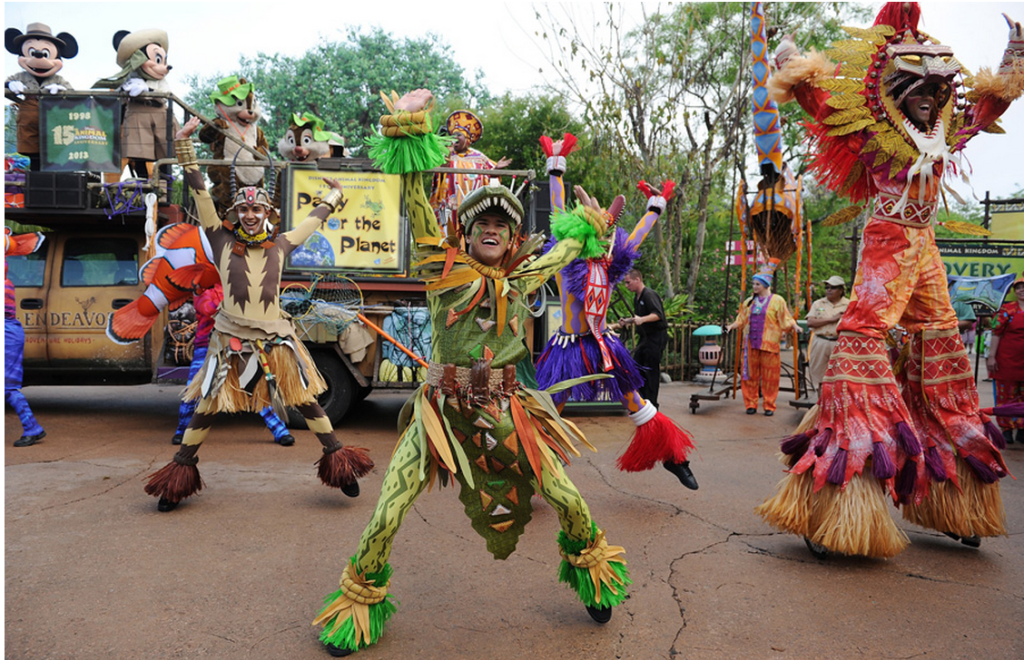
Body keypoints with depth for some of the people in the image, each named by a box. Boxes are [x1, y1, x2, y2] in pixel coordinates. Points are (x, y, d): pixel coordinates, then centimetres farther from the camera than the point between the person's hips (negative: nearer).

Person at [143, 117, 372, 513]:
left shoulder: (280, 245, 7)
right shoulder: (222, 241, 2)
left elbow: (312, 222, 23)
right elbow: (200, 192, 1)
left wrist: (332, 197, 37)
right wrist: (184, 145, 0)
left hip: (275, 339, 1)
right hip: (230, 341, -1)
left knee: (306, 401, 3)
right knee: (207, 408, 5)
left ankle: (338, 459, 14)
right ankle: (181, 470, 21)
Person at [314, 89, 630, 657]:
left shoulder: (521, 278, 6)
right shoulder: (443, 269, -4)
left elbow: (562, 253, 25)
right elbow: (417, 208, -14)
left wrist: (590, 226, 37)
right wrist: (408, 139, -23)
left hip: (506, 411, 3)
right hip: (443, 409, -3)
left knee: (567, 500, 5)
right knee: (385, 517, -6)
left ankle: (590, 563, 37)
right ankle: (362, 594, 21)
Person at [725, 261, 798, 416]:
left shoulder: (777, 301, 3)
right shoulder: (749, 302, 14)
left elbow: (786, 320, 1)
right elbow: (741, 320, 15)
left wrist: (794, 326, -16)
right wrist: (731, 326, 0)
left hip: (768, 344, -3)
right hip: (751, 343, 3)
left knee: (769, 375, 0)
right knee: (750, 374, 4)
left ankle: (769, 406, 9)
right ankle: (751, 404, 12)